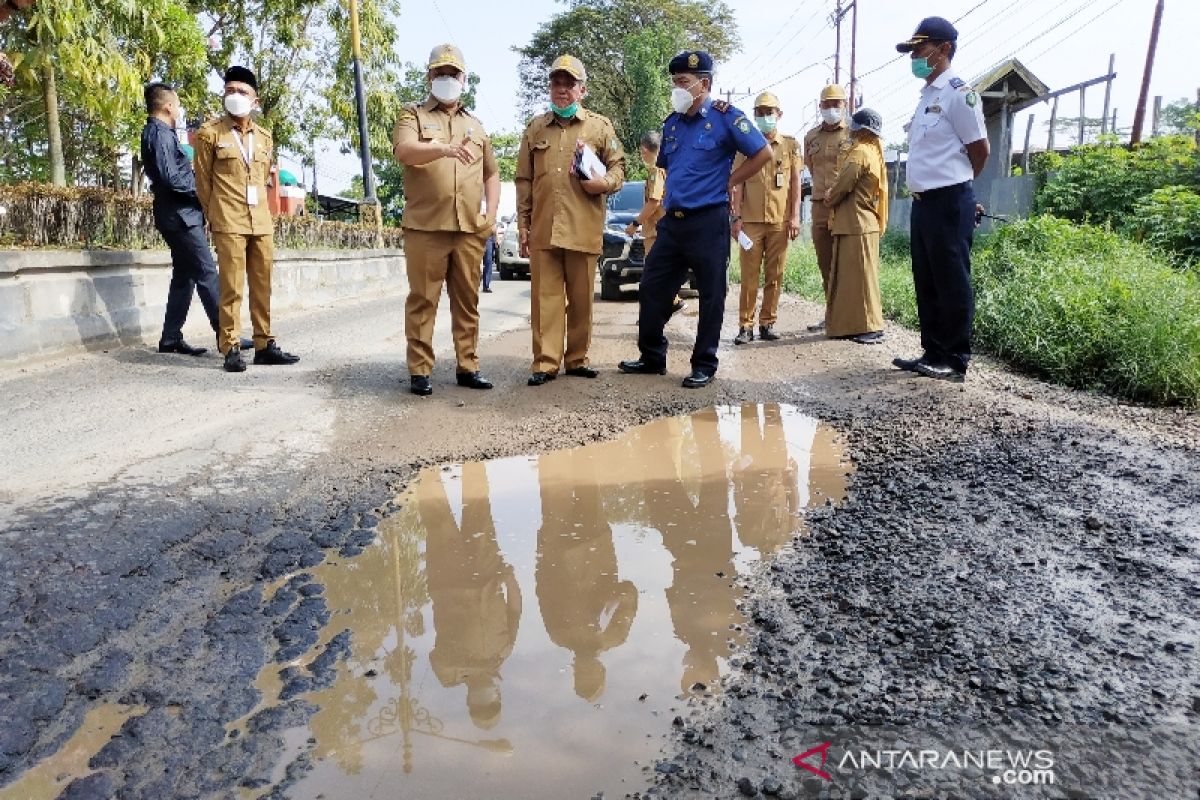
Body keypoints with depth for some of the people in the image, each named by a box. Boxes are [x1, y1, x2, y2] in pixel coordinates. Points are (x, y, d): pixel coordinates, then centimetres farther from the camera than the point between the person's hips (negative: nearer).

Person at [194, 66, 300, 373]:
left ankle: (264, 344, 12)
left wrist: (259, 211, 16)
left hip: (262, 221, 5)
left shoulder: (264, 137, 14)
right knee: (231, 288, -6)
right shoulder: (210, 132, 1)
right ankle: (231, 348, -1)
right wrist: (214, 217, 6)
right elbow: (203, 180, 4)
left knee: (262, 286, 6)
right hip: (229, 222, -5)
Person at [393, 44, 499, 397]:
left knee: (467, 300, 6)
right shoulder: (413, 115, 7)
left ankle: (467, 367, 14)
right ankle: (419, 370, 3)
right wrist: (443, 149, -33)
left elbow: (491, 173, 24)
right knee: (423, 300, -2)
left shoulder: (476, 126, 21)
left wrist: (491, 213, 7)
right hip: (425, 226, -4)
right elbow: (404, 151, -14)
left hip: (470, 229, 4)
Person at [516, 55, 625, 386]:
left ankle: (577, 358, 17)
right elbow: (524, 181, 14)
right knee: (546, 296, -1)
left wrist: (605, 182, -13)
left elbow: (618, 166, 10)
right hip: (543, 229, 1)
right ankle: (545, 362, 3)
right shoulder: (535, 128, 15)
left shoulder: (600, 126, 10)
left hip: (583, 229, -1)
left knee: (581, 298, 5)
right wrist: (523, 226, 8)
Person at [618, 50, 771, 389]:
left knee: (710, 295, 2)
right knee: (653, 289, 8)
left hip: (708, 221, -6)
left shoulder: (725, 117, -5)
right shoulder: (672, 123, 13)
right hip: (672, 220, 7)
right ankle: (652, 357, 21)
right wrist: (671, 192, 12)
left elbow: (763, 153, -6)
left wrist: (726, 183, -6)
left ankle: (704, 366, 12)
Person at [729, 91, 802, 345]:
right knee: (749, 275, -2)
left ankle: (768, 323, 12)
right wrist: (736, 217, -3)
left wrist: (795, 217, 0)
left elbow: (795, 183, 8)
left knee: (775, 275, 4)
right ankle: (745, 325, 3)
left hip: (780, 221, 1)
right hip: (751, 220, -1)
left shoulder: (790, 145, 10)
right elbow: (738, 184, 6)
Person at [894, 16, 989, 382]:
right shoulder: (926, 97, 17)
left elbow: (980, 150, -6)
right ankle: (933, 353, 20)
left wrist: (956, 186, 6)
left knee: (952, 283, -4)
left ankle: (956, 360, 3)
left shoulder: (958, 92, -9)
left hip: (949, 202, -9)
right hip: (923, 201, 9)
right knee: (926, 283, 12)